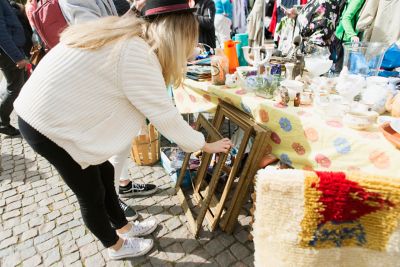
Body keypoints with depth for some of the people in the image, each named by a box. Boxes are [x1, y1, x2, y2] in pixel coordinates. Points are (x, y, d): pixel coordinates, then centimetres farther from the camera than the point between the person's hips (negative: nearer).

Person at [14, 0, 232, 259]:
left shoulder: (126, 36, 4)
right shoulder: (136, 53, -25)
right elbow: (163, 114, -21)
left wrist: (182, 127, 9)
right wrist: (204, 145, -8)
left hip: (50, 112, 9)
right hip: (48, 125, -9)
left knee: (104, 172, 19)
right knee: (92, 193, 9)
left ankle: (124, 227, 42)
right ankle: (116, 246, 36)